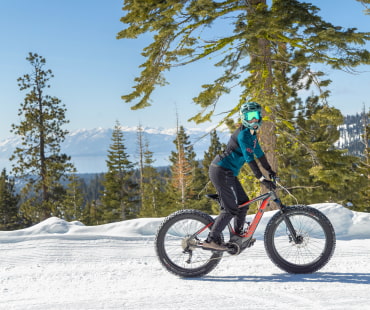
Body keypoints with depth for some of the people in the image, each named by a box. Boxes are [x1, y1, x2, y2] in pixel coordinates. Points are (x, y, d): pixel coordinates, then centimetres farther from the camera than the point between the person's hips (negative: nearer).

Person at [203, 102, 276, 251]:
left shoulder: (251, 133, 13)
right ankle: (211, 240, -7)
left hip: (228, 172, 10)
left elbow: (259, 153, 22)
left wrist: (270, 170, 24)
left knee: (243, 203, 14)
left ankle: (238, 234, 28)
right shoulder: (243, 134, -18)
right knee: (230, 208, -9)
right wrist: (262, 179, -31)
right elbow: (249, 158, -26)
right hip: (222, 171, -10)